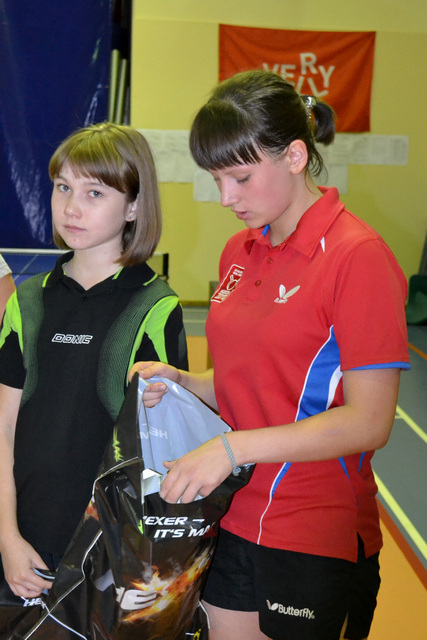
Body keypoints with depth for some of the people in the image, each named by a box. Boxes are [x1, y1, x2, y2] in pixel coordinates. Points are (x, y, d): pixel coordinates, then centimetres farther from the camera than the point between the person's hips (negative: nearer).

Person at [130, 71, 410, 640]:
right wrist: (184, 383, -3)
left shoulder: (358, 256, -15)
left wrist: (233, 448, -23)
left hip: (315, 539, -6)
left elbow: (369, 422, -18)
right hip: (233, 519, 6)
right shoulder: (240, 252, 7)